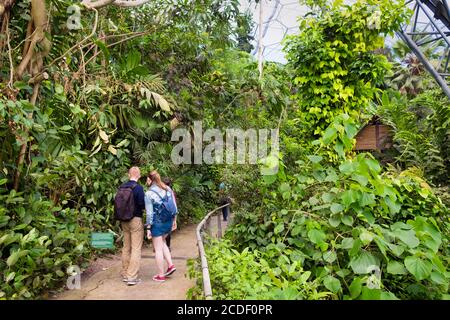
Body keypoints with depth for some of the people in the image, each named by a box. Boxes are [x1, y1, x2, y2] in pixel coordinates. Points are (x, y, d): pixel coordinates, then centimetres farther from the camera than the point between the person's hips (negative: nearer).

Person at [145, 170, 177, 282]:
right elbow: (174, 206, 6)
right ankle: (170, 265, 19)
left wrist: (148, 228, -5)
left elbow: (149, 213, -13)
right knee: (162, 242, 27)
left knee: (158, 249, 7)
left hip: (157, 223, -6)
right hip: (168, 221, 6)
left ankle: (161, 275, 16)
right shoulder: (168, 189, 3)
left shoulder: (149, 194, -13)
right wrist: (173, 220, 16)